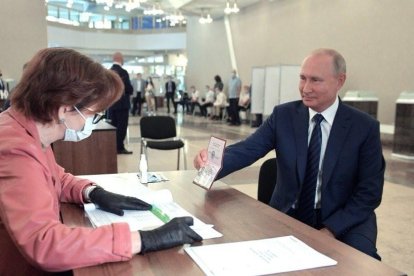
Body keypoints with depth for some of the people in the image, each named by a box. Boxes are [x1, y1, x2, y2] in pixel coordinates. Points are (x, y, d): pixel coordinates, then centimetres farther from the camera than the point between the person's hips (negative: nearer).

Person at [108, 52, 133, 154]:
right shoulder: (123, 72, -14)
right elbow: (129, 88, -14)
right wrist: (129, 92, 6)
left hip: (111, 103, 7)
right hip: (122, 103, -7)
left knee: (113, 126, 11)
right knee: (121, 126, -1)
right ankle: (120, 147, 0)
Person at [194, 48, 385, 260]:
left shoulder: (365, 127, -6)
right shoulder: (283, 115, -2)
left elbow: (370, 191, -6)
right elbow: (247, 150, -13)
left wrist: (331, 229, -18)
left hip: (343, 220, -1)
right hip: (288, 215, 2)